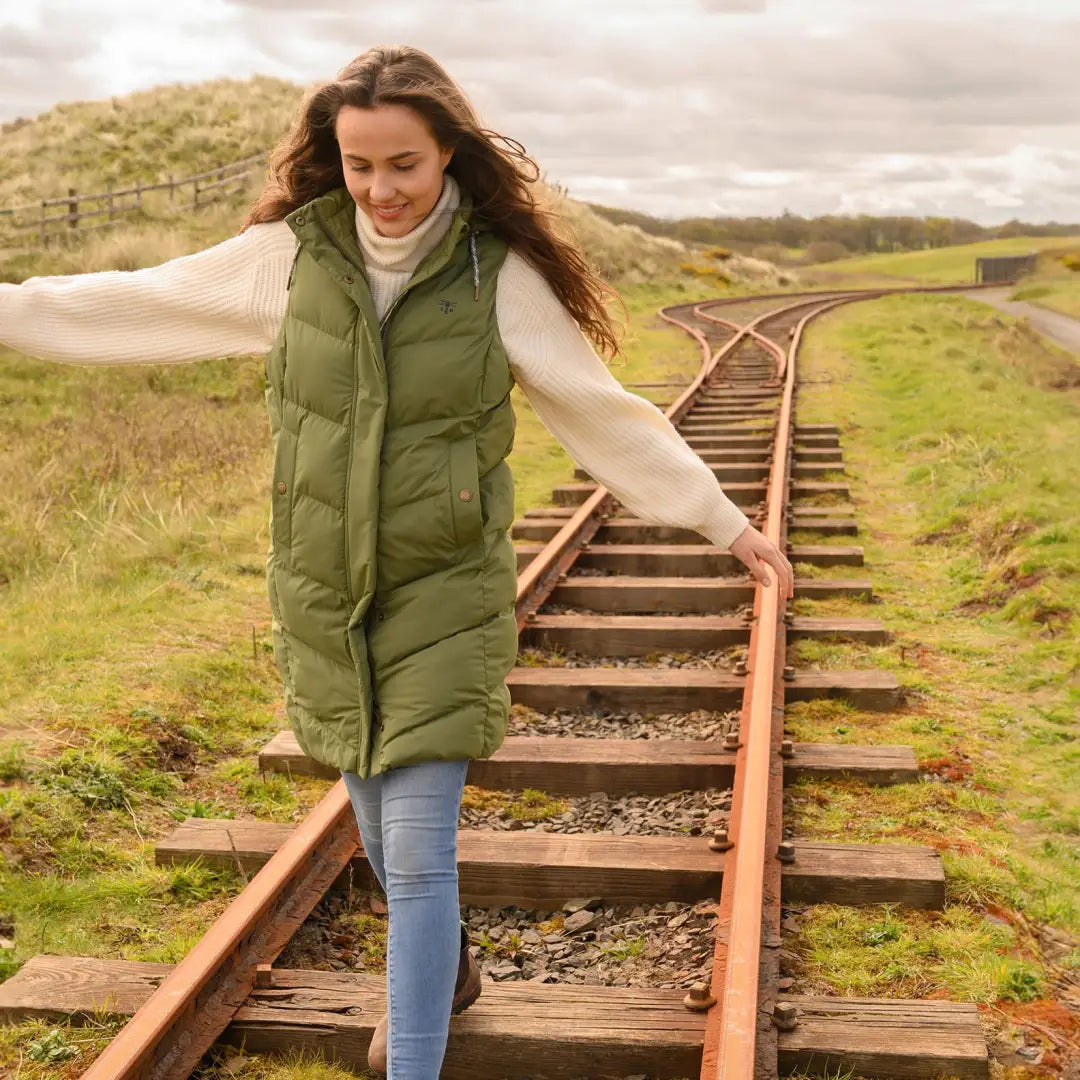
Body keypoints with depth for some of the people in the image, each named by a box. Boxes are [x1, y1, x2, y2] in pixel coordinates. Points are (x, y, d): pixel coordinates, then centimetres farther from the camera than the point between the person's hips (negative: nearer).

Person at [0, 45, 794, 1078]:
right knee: (381, 830, 20)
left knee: (418, 855, -7)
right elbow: (136, 304, 6)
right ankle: (444, 968, 49)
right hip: (321, 598, 3)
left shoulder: (501, 276, -11)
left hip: (445, 600, -3)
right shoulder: (292, 253, -6)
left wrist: (726, 523, 2)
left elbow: (607, 416, -2)